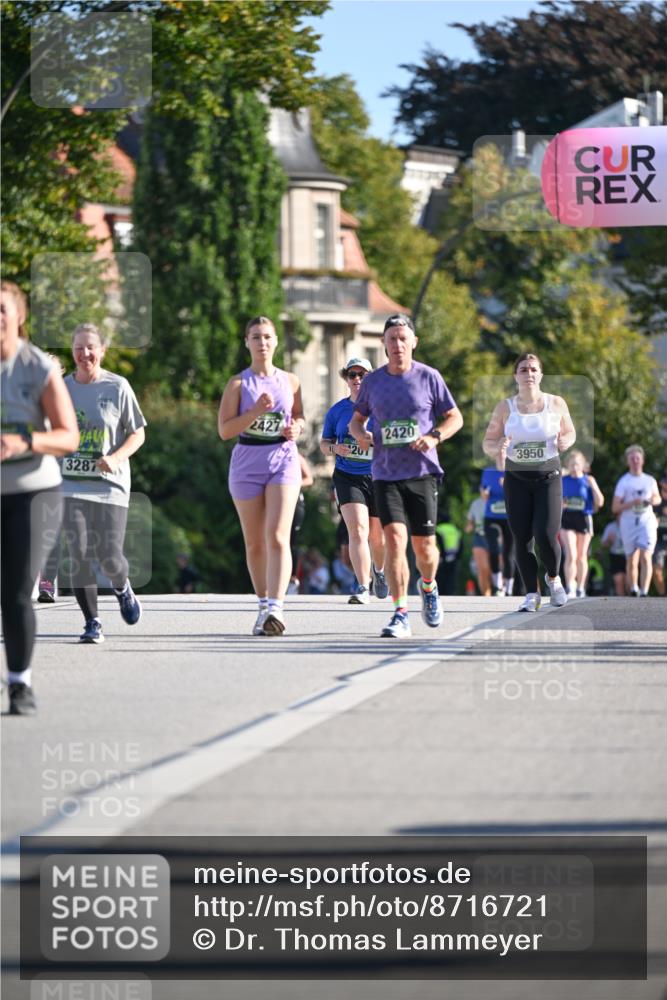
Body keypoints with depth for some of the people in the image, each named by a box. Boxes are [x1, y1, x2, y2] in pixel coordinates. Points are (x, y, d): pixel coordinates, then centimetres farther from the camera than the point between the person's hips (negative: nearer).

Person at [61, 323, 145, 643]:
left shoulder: (117, 387, -2)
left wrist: (117, 457, -15)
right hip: (71, 484, 2)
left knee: (108, 556, -6)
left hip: (110, 484, -2)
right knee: (79, 554, -9)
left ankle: (123, 589, 30)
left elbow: (138, 434, 2)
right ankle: (92, 623, -1)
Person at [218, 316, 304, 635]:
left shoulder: (289, 381, 8)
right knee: (254, 543, 7)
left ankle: (276, 607, -26)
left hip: (283, 462, 0)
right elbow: (224, 430, -7)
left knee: (277, 537, -16)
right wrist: (256, 411, -18)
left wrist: (296, 427, -1)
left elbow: (299, 416, 22)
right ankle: (263, 603, 23)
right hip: (247, 464, 0)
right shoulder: (238, 384, 1)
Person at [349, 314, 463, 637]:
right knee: (394, 537, -16)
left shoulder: (429, 377, 1)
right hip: (385, 474, 1)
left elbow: (455, 417, 7)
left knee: (424, 546, 1)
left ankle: (428, 586, 37)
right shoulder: (372, 381, 6)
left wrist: (434, 437, -12)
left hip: (422, 473, -1)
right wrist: (360, 434, -6)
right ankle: (400, 616, -15)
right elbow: (356, 420, 18)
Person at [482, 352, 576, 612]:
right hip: (516, 480, 1)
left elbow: (570, 432, 15)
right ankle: (532, 594, 11)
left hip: (548, 478, -1)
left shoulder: (556, 404, 1)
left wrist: (565, 441, -9)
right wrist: (498, 448, -19)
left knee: (546, 536, -14)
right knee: (522, 539, -2)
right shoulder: (505, 407, 1)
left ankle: (553, 578, 16)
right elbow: (487, 442, 5)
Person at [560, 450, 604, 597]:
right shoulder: (563, 481, 5)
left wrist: (593, 486, -13)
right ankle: (569, 588, -16)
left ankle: (580, 589, 21)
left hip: (584, 519, 0)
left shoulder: (588, 480, 2)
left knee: (581, 556, 10)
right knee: (571, 555, -14)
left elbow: (599, 502, -2)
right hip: (567, 519, 0)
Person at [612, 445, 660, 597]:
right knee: (632, 560, 6)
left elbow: (658, 498, 26)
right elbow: (615, 507, -3)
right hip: (629, 523, 0)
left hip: (647, 521, 0)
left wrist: (654, 500, 2)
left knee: (646, 557, -16)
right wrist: (632, 503, -17)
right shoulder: (623, 482, 1)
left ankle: (644, 592, -22)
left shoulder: (650, 481, 10)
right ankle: (633, 590, 25)